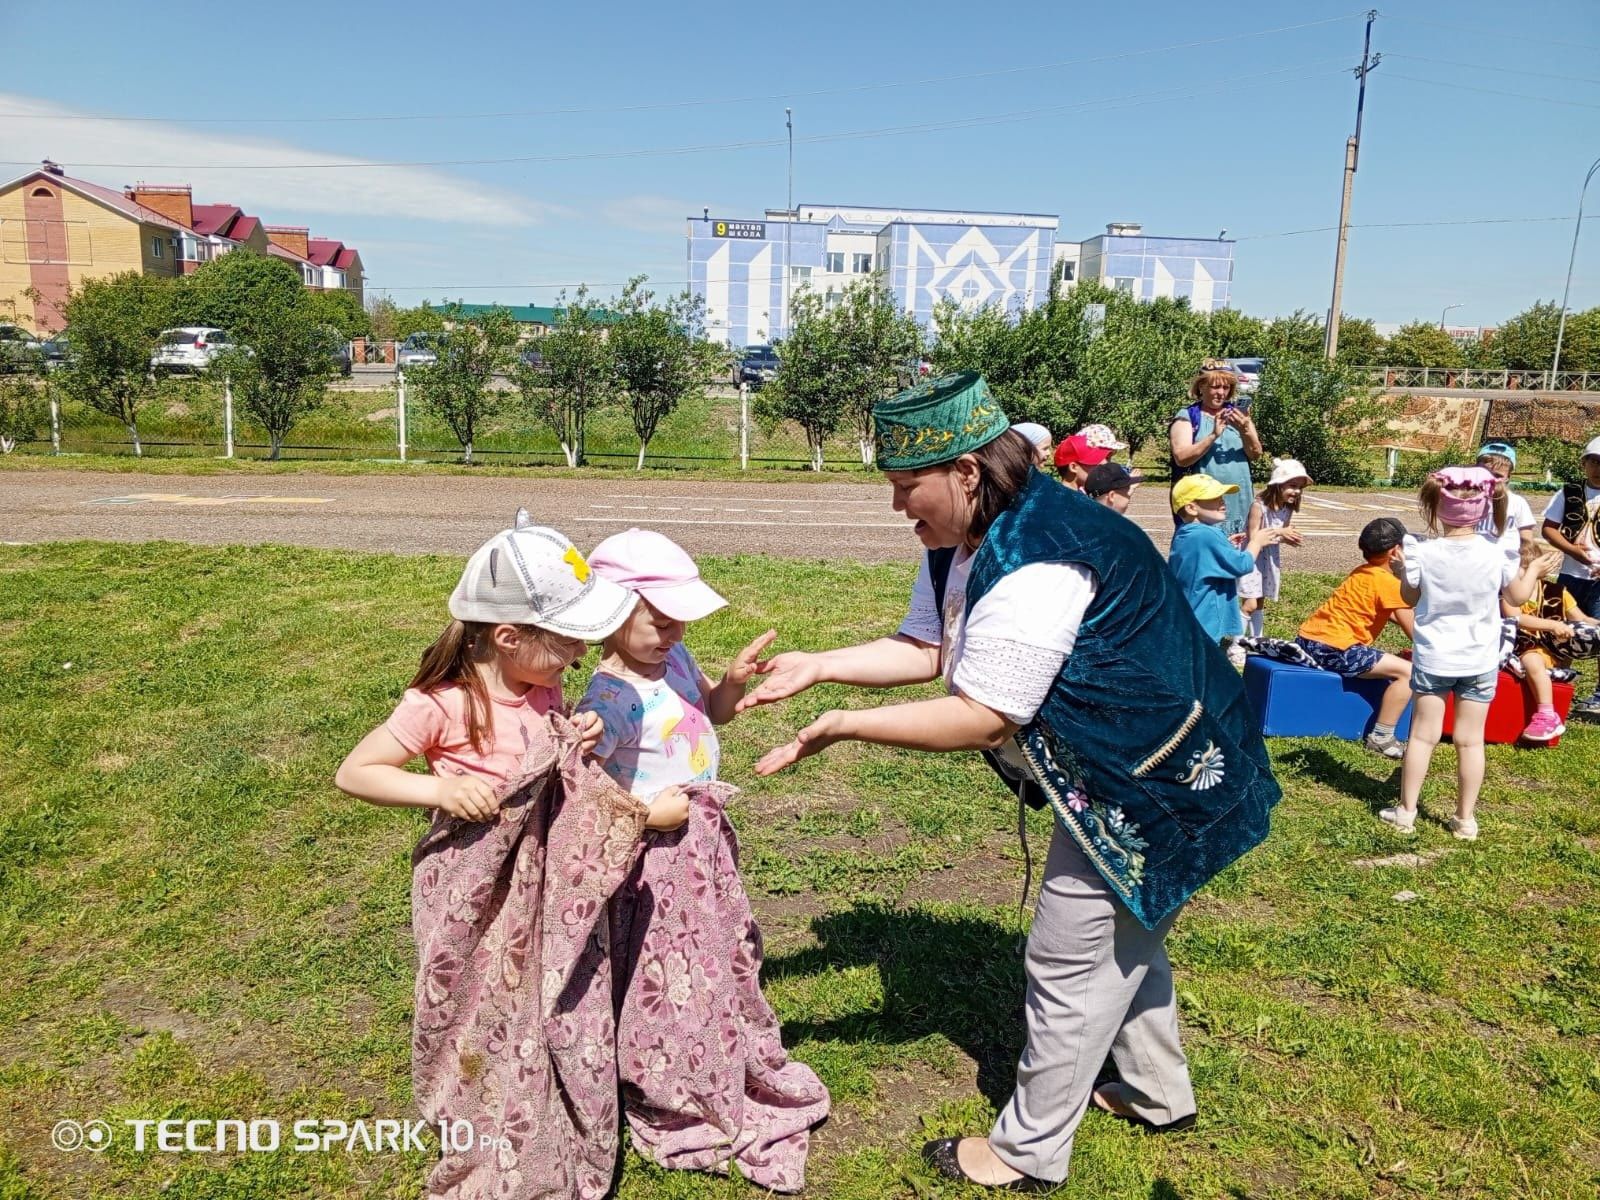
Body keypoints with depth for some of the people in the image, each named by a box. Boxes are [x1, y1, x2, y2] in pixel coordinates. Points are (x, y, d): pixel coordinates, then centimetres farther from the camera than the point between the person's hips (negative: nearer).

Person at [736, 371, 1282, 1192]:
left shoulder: (1036, 568, -33)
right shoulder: (963, 546, -1)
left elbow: (980, 719, -31)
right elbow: (921, 649, 1)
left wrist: (845, 726, -28)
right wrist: (818, 666, -9)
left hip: (1146, 787, -10)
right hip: (1120, 776, 10)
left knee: (1071, 965, 4)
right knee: (1124, 939, 26)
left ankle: (1029, 1152, 23)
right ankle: (1158, 1094, 48)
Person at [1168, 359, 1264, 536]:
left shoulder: (1238, 414, 11)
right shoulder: (1187, 417, 0)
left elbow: (1256, 454, 3)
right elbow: (1181, 458, -12)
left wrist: (1245, 431, -17)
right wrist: (1213, 435, -22)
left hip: (1238, 500, 4)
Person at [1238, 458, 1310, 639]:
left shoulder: (1287, 509, 0)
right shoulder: (1259, 506, -22)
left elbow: (1281, 535, 4)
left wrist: (1290, 537, -18)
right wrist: (1279, 532, -26)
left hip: (1270, 560, 7)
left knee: (1260, 603, 16)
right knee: (1250, 604, -12)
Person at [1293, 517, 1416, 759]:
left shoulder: (1361, 573, 17)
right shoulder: (1389, 582, -8)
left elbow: (1393, 615, 29)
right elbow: (1414, 633, -5)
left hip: (1308, 638, 10)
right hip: (1333, 649, -10)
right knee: (1408, 671, -9)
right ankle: (1381, 738, -3)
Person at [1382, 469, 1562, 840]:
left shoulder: (1423, 554, -11)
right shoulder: (1495, 555, -9)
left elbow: (1409, 598, 1)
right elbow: (1517, 597, 4)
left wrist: (1401, 571, 19)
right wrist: (1534, 570, 22)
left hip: (1433, 658, -1)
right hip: (1480, 661, 1)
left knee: (1423, 735, 8)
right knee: (1470, 740, 8)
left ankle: (1406, 811, 14)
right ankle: (1466, 819, 16)